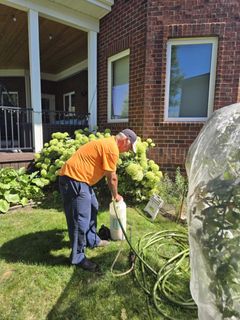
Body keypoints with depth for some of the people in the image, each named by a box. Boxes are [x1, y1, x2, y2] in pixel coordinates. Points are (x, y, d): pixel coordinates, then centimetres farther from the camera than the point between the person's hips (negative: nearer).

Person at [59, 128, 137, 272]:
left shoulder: (107, 143, 18)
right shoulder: (112, 148, -15)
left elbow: (109, 175, 25)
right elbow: (112, 178, -9)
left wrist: (114, 194, 29)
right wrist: (116, 195, 8)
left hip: (78, 177, 11)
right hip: (73, 179, -11)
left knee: (93, 207, 21)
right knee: (81, 219, -4)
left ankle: (92, 240, 37)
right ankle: (78, 257, 11)